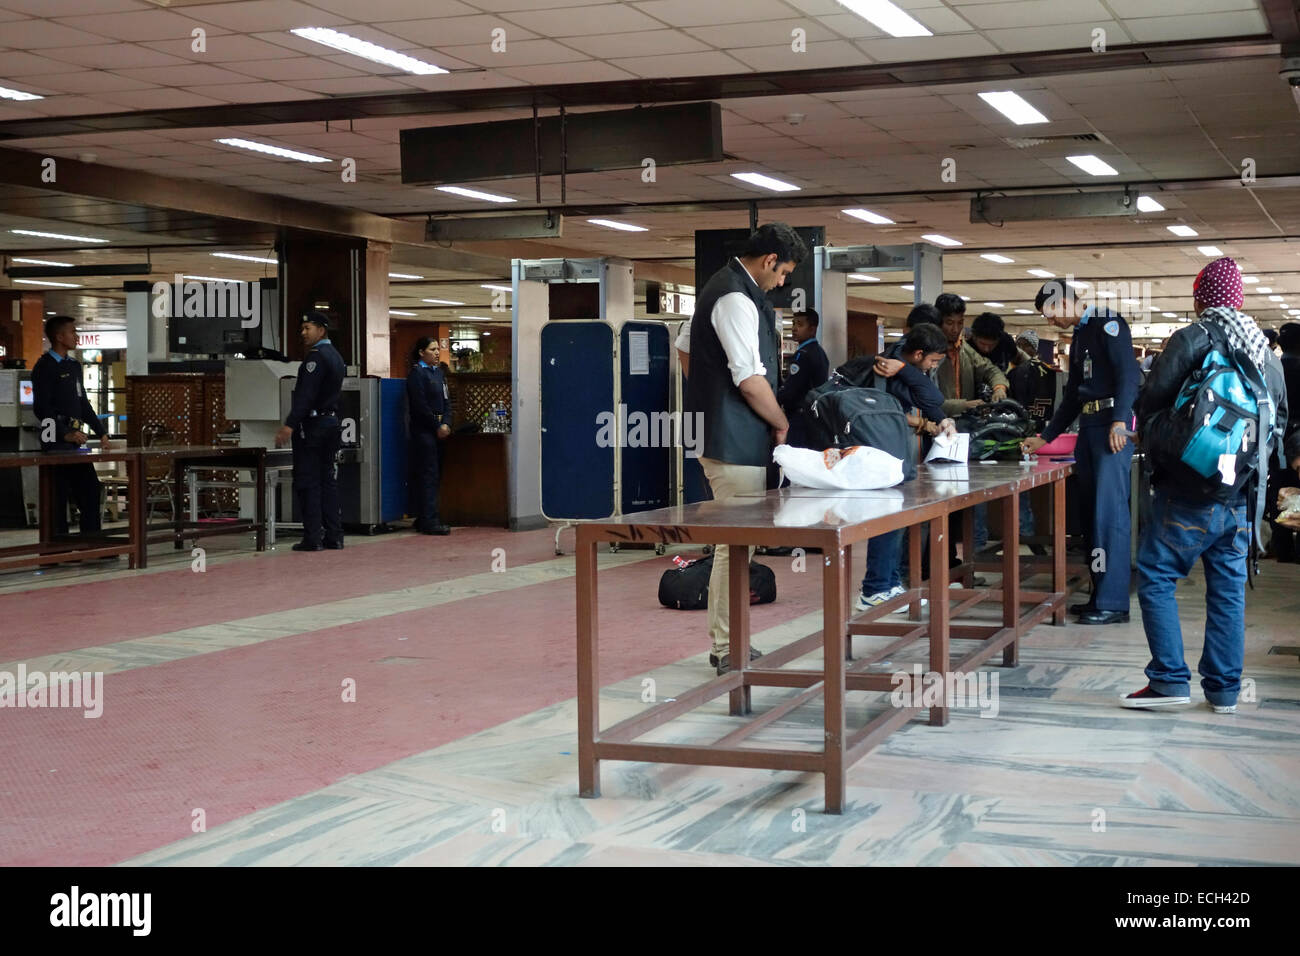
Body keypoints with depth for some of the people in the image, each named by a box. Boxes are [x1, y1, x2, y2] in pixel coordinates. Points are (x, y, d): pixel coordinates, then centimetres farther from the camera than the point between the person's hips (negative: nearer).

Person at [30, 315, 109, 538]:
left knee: (90, 491, 7)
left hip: (75, 442, 8)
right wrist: (66, 434, -22)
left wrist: (102, 432, 18)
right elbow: (42, 408, -15)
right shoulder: (44, 367, -8)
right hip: (56, 442, -8)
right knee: (58, 497, -4)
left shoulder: (74, 365, 18)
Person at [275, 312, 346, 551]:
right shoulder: (335, 356, 16)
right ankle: (333, 536, 10)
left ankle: (312, 537, -7)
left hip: (312, 425, -9)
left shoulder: (316, 356, -14)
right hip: (331, 423, 9)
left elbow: (306, 395, -22)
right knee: (329, 481, 10)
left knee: (307, 483, -5)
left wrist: (289, 425, -25)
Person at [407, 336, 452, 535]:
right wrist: (437, 426, -11)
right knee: (428, 474, -9)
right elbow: (420, 405, -14)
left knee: (433, 473, 7)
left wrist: (446, 424, -1)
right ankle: (429, 521, -10)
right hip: (423, 430, -8)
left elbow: (446, 401, 15)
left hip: (438, 430, 8)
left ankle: (422, 519, 11)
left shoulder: (438, 372, 17)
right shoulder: (417, 373, -8)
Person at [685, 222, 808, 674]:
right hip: (736, 442, -11)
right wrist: (782, 424, -6)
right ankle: (729, 649, -3)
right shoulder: (736, 299, -17)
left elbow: (685, 346, 29)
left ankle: (726, 641, 21)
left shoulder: (720, 288, 16)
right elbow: (751, 380, -21)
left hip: (721, 436, 11)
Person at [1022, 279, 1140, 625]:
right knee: (1090, 513, 8)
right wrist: (1045, 439, 26)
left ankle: (1113, 602, -11)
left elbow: (1128, 373, -18)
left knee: (1109, 512, -11)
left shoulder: (1108, 324, -6)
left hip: (1112, 427, -9)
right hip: (1089, 427, 10)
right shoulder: (1079, 337, 22)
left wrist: (1119, 421, -28)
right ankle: (1100, 595, 13)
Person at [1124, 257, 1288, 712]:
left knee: (1155, 577, 2)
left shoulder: (1189, 341, -10)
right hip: (1240, 498, 6)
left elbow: (1151, 406, -6)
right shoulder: (1267, 354, 9)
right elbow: (1279, 420, 17)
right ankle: (1224, 689, 13)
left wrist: (1156, 452, 11)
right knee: (1228, 588, 10)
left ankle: (1170, 680, -2)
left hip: (1189, 492, -6)